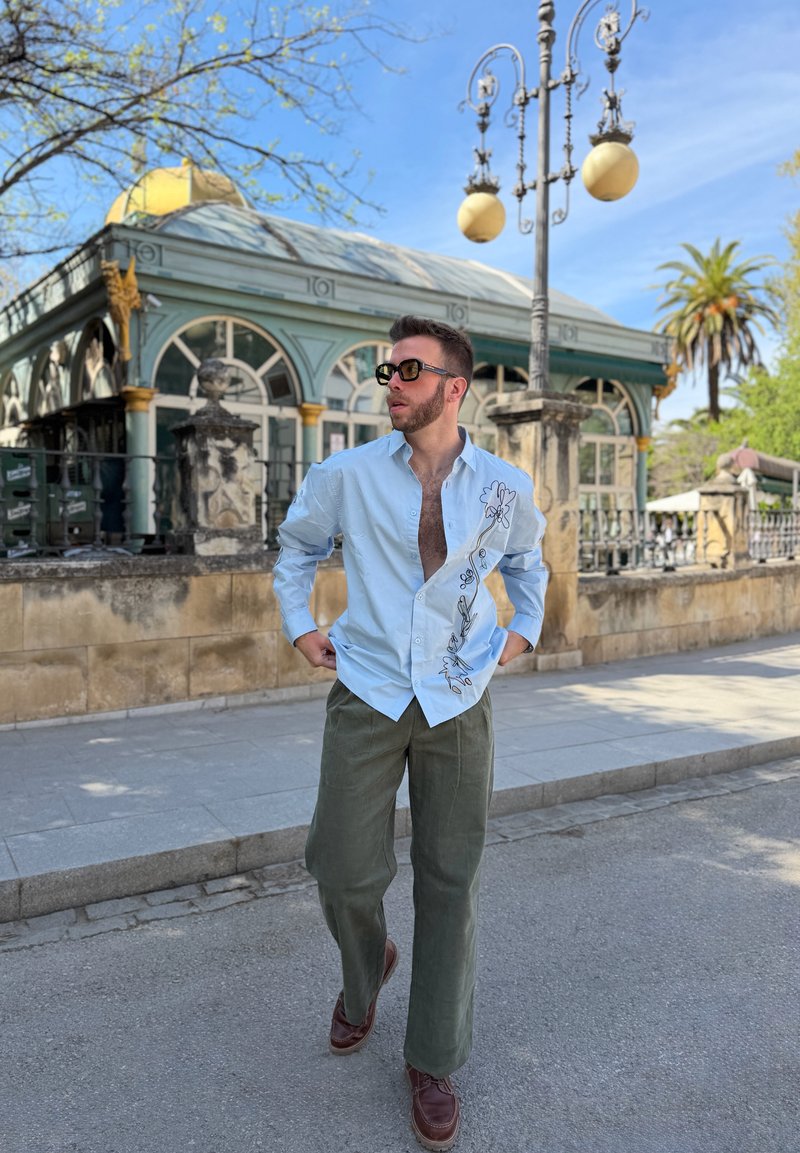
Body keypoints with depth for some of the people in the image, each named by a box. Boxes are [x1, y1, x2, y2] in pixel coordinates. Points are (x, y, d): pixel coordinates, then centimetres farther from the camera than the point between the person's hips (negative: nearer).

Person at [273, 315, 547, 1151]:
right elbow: (297, 546, 16)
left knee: (449, 883, 6)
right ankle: (365, 970, 37)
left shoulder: (506, 488, -1)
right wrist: (298, 627, 8)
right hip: (367, 698, 0)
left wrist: (524, 631, 12)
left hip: (457, 704, 1)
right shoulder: (346, 476, -4)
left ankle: (432, 1062, 25)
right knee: (345, 873, -1)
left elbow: (526, 560, 22)